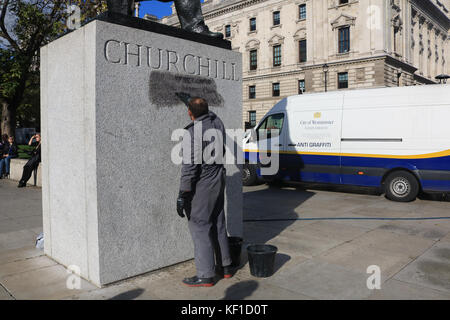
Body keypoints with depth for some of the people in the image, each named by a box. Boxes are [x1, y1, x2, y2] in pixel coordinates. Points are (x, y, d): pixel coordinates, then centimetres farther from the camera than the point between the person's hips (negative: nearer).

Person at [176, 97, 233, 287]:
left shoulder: (192, 132, -20)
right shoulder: (217, 122, 2)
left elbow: (190, 166, -23)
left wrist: (182, 195, -18)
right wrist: (200, 106, 39)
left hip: (201, 185, -8)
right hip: (218, 180, 8)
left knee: (200, 228, 1)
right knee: (218, 225, 17)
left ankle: (206, 276, 8)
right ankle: (226, 266, 28)